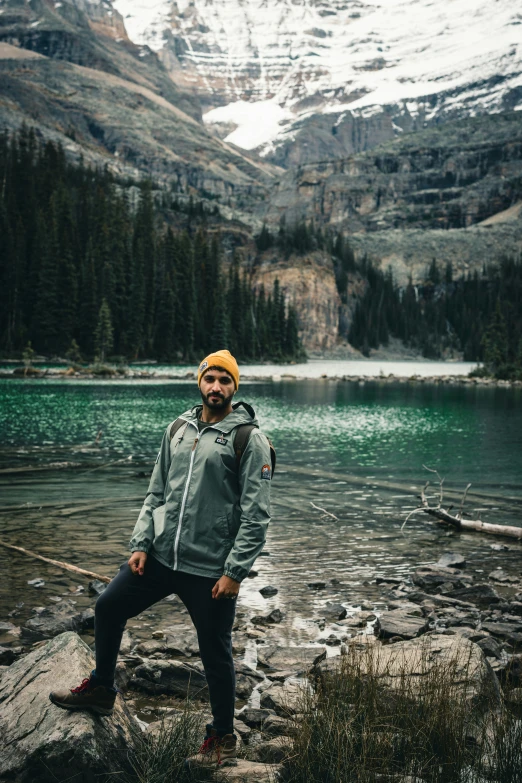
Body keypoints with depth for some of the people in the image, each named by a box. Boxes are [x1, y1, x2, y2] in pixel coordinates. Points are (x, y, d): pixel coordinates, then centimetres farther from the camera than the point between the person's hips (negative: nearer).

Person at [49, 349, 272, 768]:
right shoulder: (178, 429, 8)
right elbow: (157, 493, 13)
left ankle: (223, 737, 29)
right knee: (108, 608, 13)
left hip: (210, 569, -6)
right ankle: (100, 689, 37)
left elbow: (256, 515, -13)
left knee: (216, 654, 6)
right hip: (160, 556, 6)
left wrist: (234, 572, -16)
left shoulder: (249, 438, -11)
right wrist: (140, 544, 4)